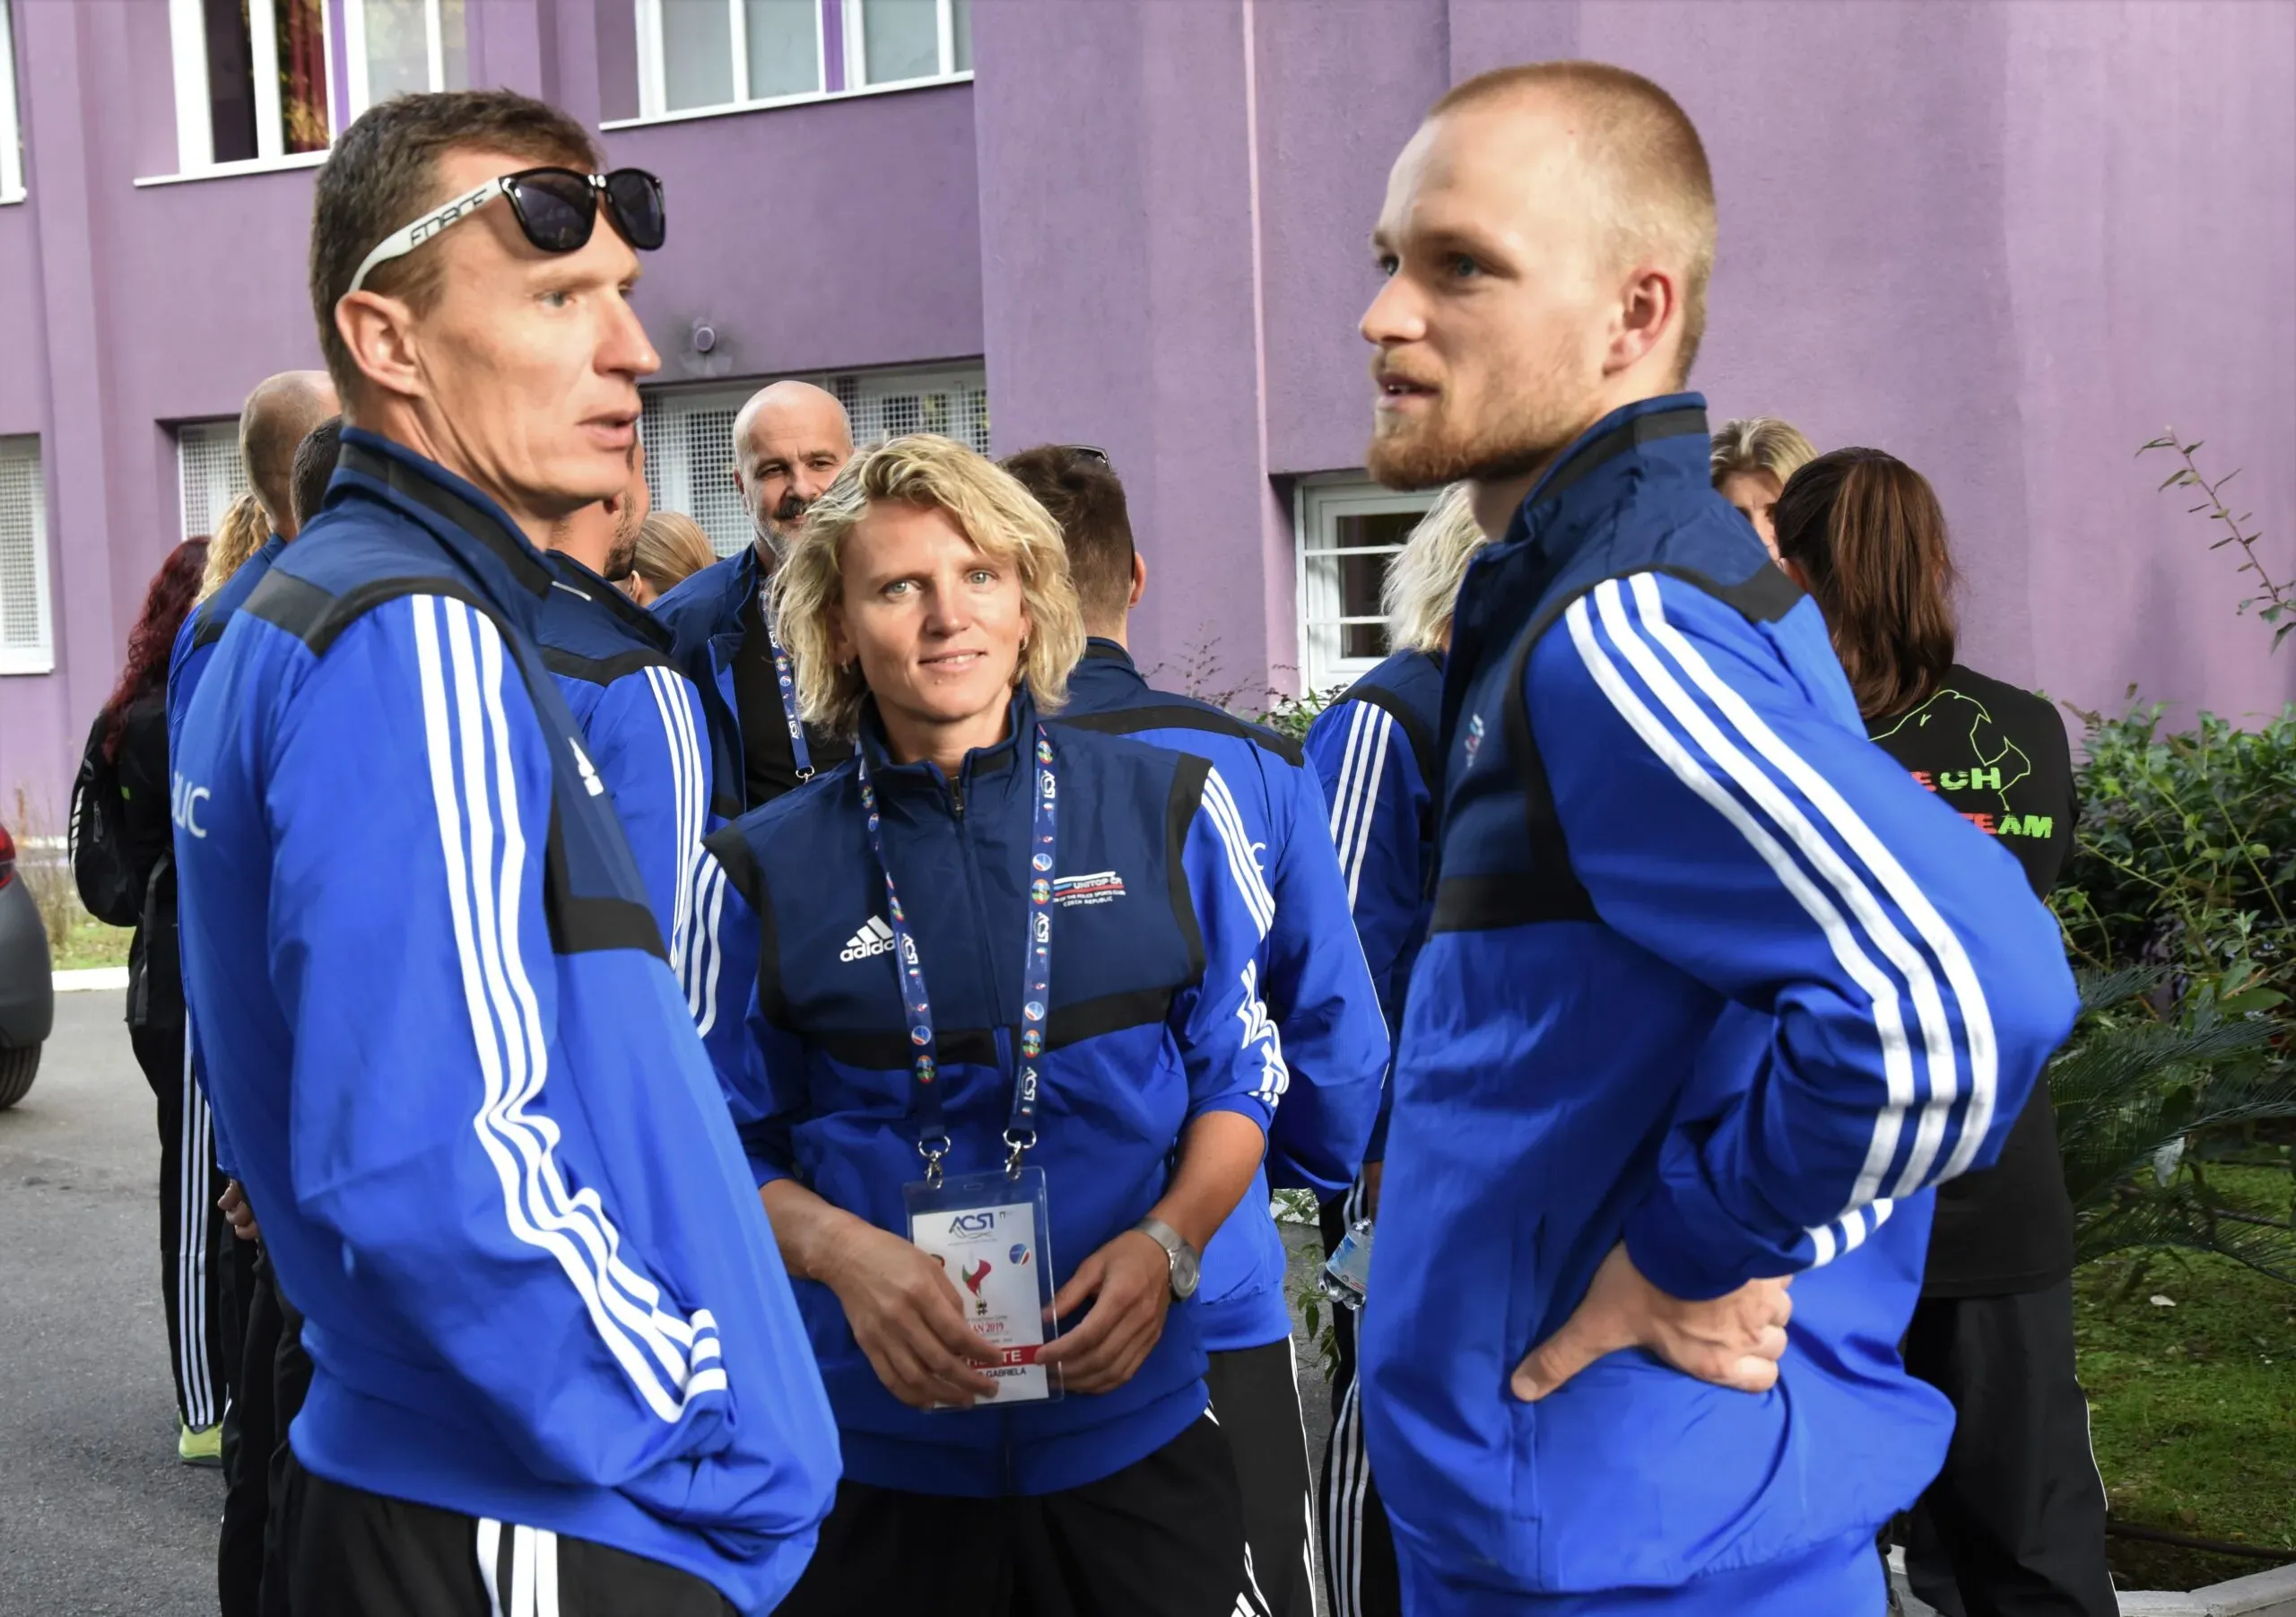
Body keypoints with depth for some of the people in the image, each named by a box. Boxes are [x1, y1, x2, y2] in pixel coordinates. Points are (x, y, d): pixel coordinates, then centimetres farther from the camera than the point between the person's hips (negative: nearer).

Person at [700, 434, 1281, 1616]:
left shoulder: (1163, 807, 0)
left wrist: (1166, 1242, -10)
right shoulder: (772, 866, -1)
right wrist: (840, 1249, -15)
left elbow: (1240, 1075, 7)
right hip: (875, 1449, 0)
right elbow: (736, 1147, 4)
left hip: (1129, 1422, 0)